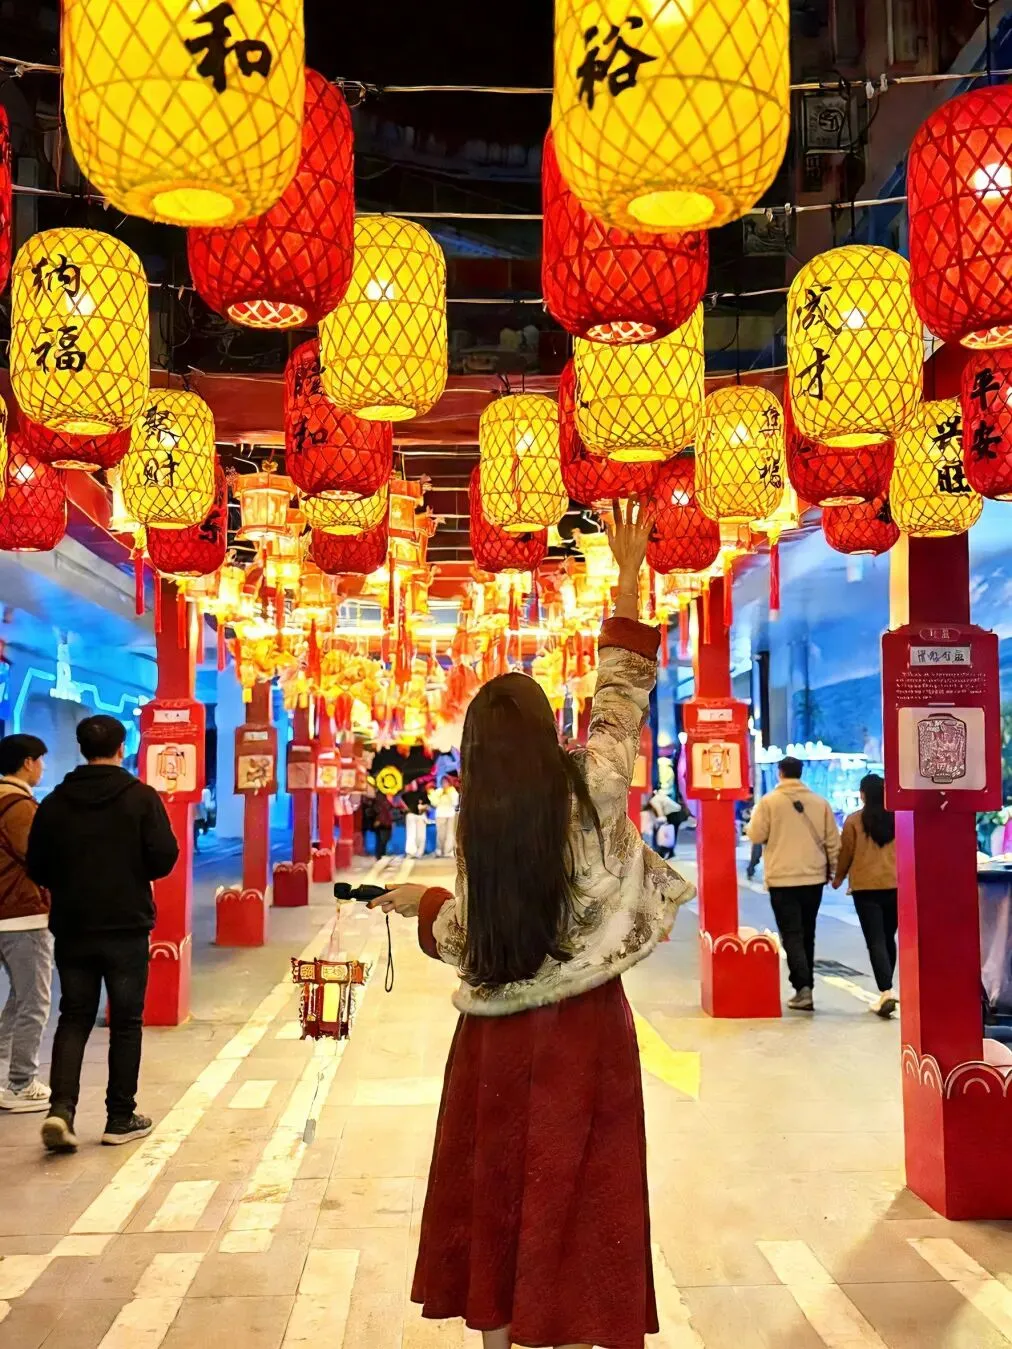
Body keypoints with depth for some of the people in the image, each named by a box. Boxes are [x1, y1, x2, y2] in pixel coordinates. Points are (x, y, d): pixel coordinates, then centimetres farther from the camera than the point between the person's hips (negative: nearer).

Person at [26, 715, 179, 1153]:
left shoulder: (55, 802, 1)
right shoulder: (141, 797, -8)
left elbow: (37, 868, 3)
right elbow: (163, 858, -12)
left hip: (72, 928, 3)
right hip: (126, 927, -2)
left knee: (73, 1018, 12)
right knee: (126, 1022, 9)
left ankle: (61, 1108, -5)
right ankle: (121, 1118, 14)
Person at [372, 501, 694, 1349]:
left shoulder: (480, 829, -9)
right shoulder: (594, 792, -11)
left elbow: (466, 940, -1)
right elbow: (623, 695, 2)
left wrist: (418, 903, 20)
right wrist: (629, 581, 10)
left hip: (501, 1036, 1)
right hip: (585, 1028, -1)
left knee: (499, 1190, 14)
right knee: (575, 1202, 7)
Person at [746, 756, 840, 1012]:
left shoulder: (770, 801, -8)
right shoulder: (820, 803, 3)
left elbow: (756, 835, -6)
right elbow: (833, 841, 5)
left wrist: (755, 818, 14)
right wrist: (830, 869, 19)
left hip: (782, 878, -4)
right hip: (814, 877, 4)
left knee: (792, 935, -2)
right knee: (807, 934, 16)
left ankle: (803, 988, -17)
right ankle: (806, 986, 23)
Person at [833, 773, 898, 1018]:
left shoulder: (854, 820, -5)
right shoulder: (898, 819, 2)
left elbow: (846, 852, 1)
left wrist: (839, 878, 18)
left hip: (866, 887, -3)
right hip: (895, 885, 3)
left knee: (875, 941, -5)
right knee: (888, 938, 18)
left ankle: (886, 992, -19)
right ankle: (887, 988, 27)